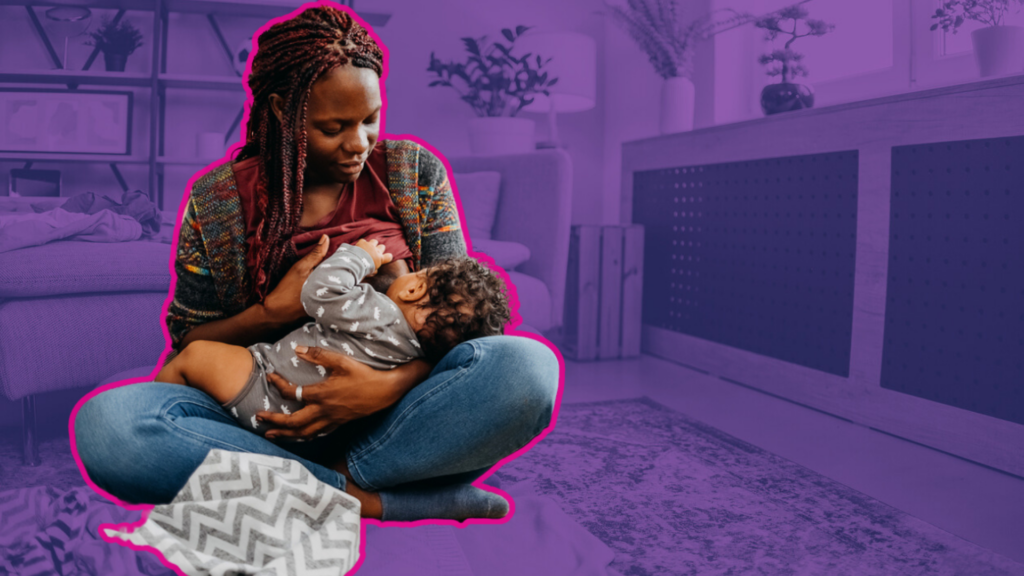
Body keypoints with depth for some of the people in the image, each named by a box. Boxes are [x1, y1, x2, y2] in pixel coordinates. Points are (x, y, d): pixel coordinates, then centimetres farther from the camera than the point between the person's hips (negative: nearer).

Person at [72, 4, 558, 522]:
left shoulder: (414, 173, 4)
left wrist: (390, 384, -21)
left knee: (528, 367, -28)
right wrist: (275, 311, -12)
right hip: (269, 423, 1)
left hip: (389, 419, 0)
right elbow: (187, 343, 9)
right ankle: (368, 500, -26)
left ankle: (334, 484, -21)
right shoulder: (217, 201, 3)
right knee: (104, 422, -27)